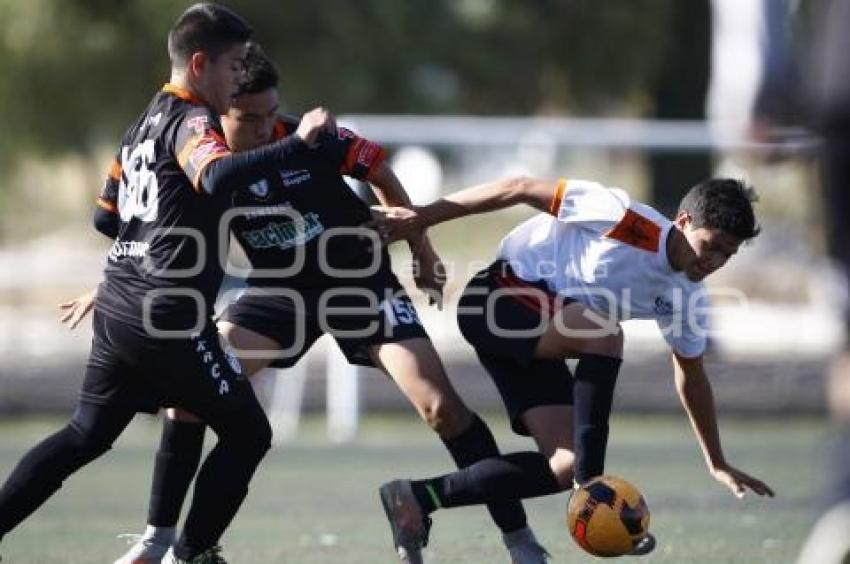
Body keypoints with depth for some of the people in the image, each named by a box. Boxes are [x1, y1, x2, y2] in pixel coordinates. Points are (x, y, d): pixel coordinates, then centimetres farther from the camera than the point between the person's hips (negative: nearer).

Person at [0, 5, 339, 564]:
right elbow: (218, 177, -33)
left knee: (86, 435, 14)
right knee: (248, 433, 4)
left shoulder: (146, 121, 17)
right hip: (170, 318, -9)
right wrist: (299, 144, -35)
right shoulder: (191, 121, -11)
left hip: (117, 309, 9)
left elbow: (107, 212, 27)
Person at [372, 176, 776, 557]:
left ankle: (419, 498, -3)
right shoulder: (628, 221, -20)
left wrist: (717, 464, 21)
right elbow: (522, 190, -15)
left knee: (566, 467, -8)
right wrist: (423, 217, -13)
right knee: (605, 333, -34)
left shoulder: (686, 297, 3)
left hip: (536, 347, 8)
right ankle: (591, 490, -32)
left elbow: (690, 376, 19)